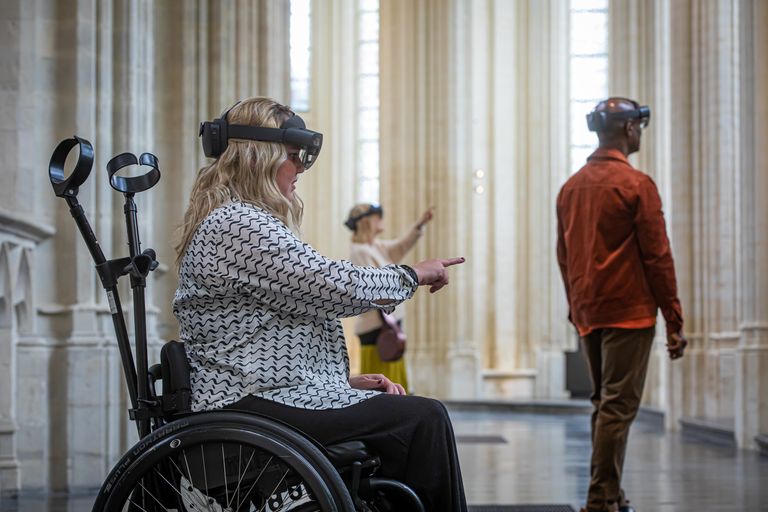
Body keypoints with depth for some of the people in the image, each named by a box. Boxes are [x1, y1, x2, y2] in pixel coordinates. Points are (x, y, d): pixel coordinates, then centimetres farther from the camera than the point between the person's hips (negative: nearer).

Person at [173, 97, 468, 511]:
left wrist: (345, 380, 14)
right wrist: (413, 275, -2)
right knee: (424, 421, -13)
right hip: (256, 407, -11)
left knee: (417, 416, 6)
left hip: (260, 389, 11)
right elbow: (335, 286, -18)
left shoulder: (239, 221, 19)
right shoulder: (239, 226, -16)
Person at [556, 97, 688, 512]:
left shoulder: (571, 186, 11)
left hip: (587, 314, 7)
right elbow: (657, 256, -10)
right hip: (629, 313, -7)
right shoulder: (636, 184, -10)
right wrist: (674, 319, -6)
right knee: (619, 406, -6)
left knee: (603, 402, 15)